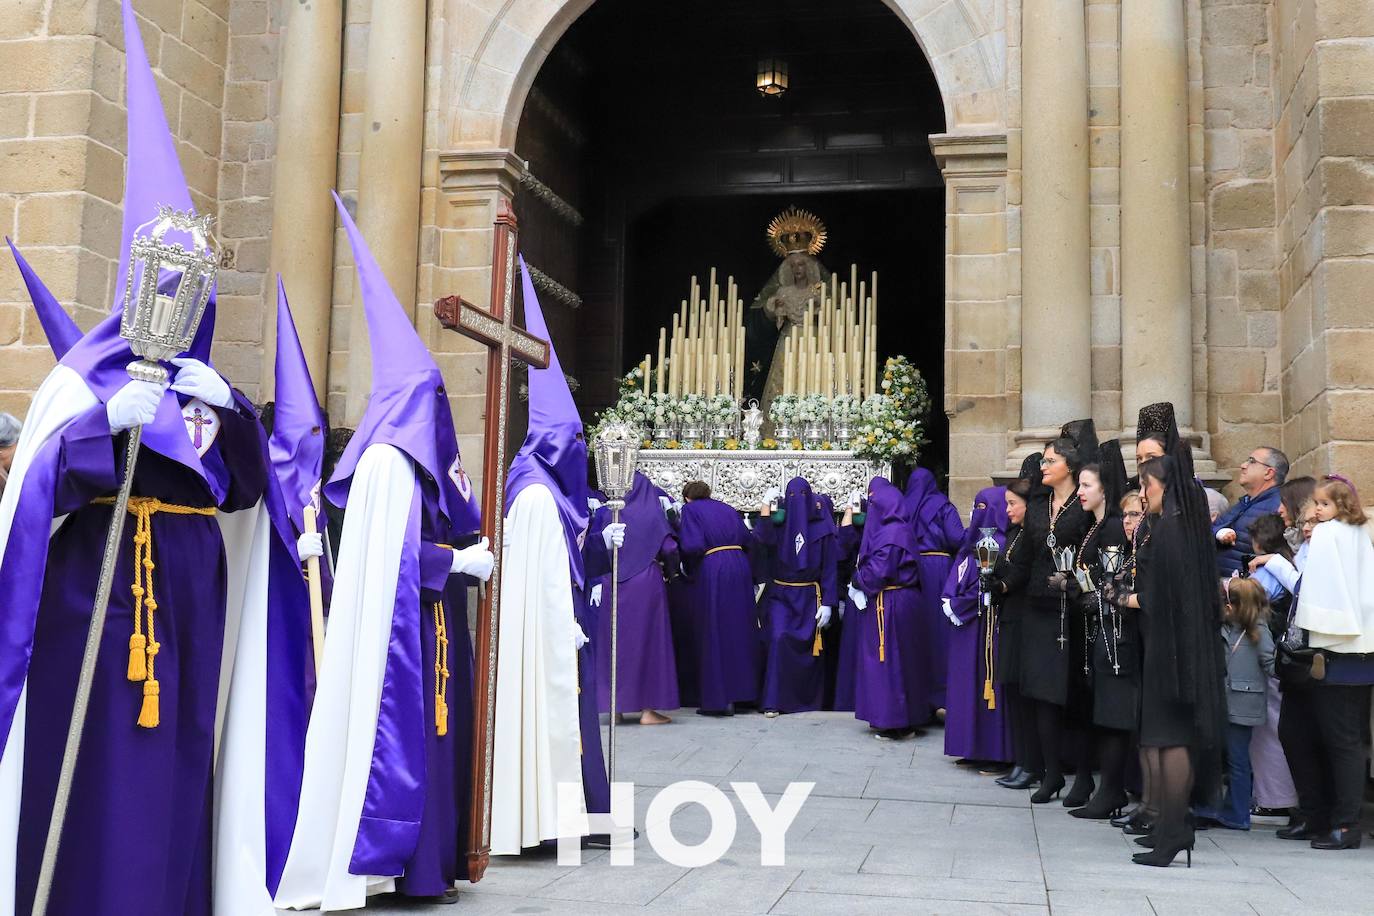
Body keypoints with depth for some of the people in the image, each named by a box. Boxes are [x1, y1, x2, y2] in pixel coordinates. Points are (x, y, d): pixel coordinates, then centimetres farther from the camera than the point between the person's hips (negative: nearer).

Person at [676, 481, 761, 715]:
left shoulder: (690, 510, -1)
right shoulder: (726, 509, 18)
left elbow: (693, 545, -14)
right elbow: (747, 540, 13)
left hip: (710, 573, -6)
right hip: (739, 568, 6)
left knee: (714, 635, 2)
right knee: (739, 631, 14)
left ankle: (719, 700, 3)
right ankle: (743, 692, 19)